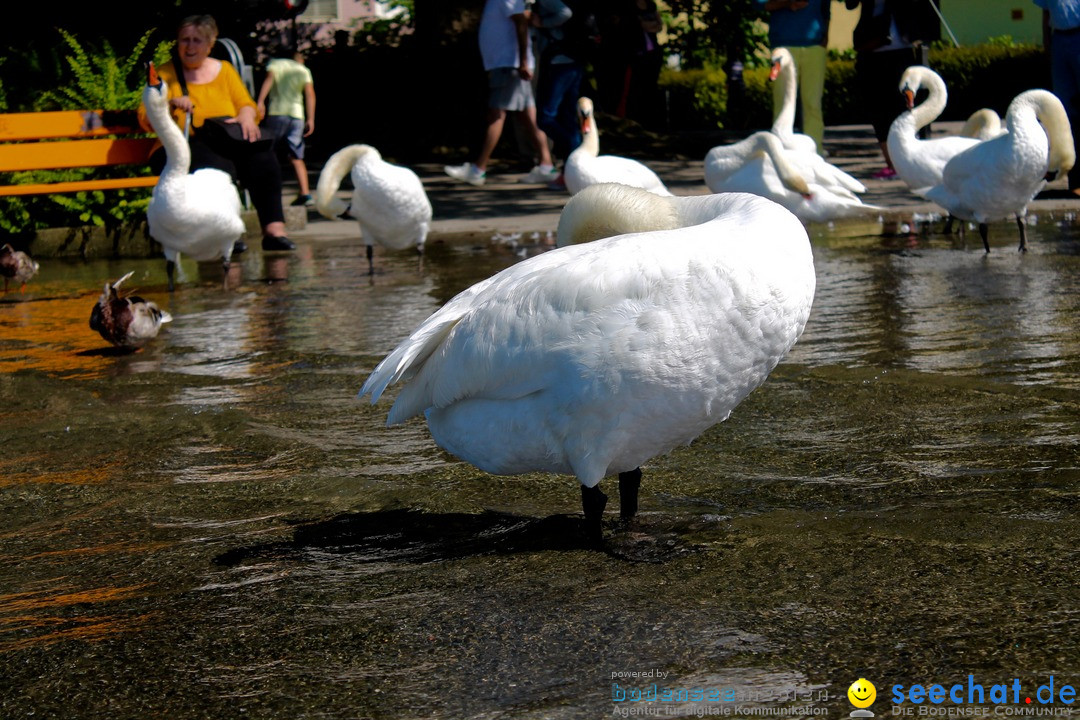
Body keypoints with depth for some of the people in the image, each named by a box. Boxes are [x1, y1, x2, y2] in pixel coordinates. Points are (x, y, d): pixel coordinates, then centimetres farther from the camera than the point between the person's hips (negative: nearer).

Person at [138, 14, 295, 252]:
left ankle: (274, 230, -32)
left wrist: (246, 117, -11)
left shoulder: (224, 70, 17)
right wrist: (171, 104, -21)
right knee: (219, 167, -38)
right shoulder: (165, 74, 7)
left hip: (225, 145, 3)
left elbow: (247, 105, 13)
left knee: (262, 156, -29)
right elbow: (147, 121, -2)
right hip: (180, 149, -3)